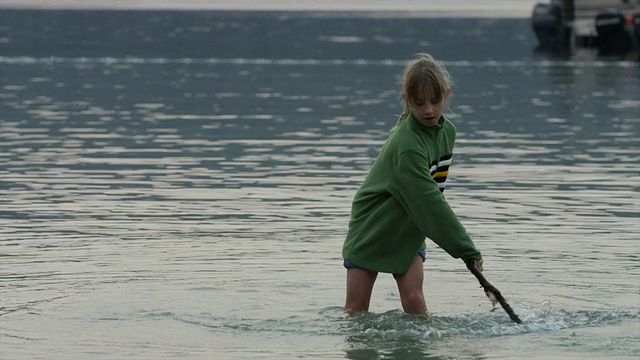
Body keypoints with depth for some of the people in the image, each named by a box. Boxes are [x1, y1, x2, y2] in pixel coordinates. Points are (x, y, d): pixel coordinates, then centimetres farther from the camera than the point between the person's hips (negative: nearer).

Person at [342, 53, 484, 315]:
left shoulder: (447, 131, -3)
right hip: (372, 229, -6)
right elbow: (428, 200, -32)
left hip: (409, 231, 6)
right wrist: (466, 249, -31)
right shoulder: (406, 144, -30)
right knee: (355, 310, -1)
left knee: (413, 299, -9)